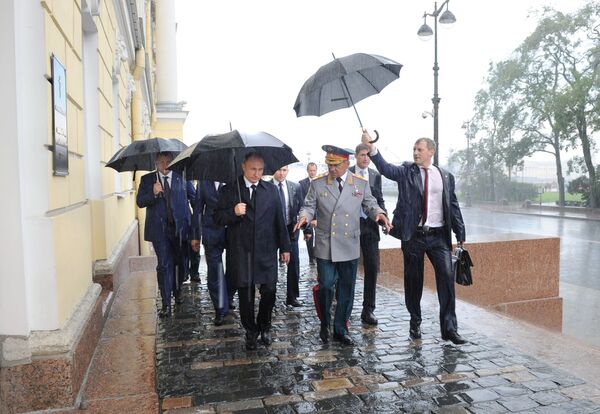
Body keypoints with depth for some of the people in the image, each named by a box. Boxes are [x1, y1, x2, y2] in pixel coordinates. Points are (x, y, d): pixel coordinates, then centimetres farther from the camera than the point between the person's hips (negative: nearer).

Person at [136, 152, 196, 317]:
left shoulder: (182, 177, 4)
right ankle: (166, 304, 3)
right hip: (159, 229, -1)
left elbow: (194, 198, 7)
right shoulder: (147, 179, 5)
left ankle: (177, 290, 39)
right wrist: (153, 193, -19)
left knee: (181, 263, 12)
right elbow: (140, 202, -1)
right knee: (164, 265, -2)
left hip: (180, 227, 1)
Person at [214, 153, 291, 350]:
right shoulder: (229, 190, 2)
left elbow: (279, 219, 7)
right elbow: (218, 218, 0)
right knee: (245, 295, 7)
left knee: (269, 291, 1)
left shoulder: (271, 189, 8)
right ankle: (250, 331, 29)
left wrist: (285, 246, 7)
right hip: (241, 251, -1)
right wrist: (233, 213, -19)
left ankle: (264, 326, 28)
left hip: (266, 250, 1)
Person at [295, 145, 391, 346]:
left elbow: (370, 204, 10)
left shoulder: (361, 183, 4)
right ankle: (325, 324, 24)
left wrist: (379, 213, -11)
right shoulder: (317, 184, 1)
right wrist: (305, 216, -18)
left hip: (350, 246, 2)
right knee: (325, 286, -2)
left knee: (347, 288, 9)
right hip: (325, 245, -2)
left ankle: (341, 329, 25)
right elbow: (309, 206, 4)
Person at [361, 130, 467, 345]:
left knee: (447, 278, -5)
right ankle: (415, 323, 26)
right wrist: (370, 147, -30)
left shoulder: (445, 176, 8)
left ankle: (449, 328, 6)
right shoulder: (406, 172, 3)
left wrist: (460, 234, 6)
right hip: (413, 236, -1)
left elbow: (453, 206, 9)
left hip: (439, 236, 1)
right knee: (413, 281, 8)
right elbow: (385, 168, -15)